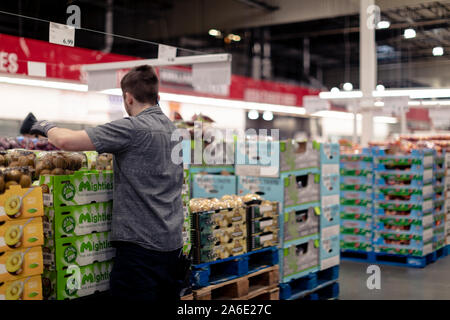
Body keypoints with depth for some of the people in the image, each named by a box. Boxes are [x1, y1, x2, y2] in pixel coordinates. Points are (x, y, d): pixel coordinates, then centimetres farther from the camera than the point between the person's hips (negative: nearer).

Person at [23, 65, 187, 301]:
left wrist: (46, 127, 4)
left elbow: (66, 141, -17)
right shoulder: (172, 128, 10)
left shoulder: (134, 128, -14)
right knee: (167, 297, 15)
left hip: (141, 244, -8)